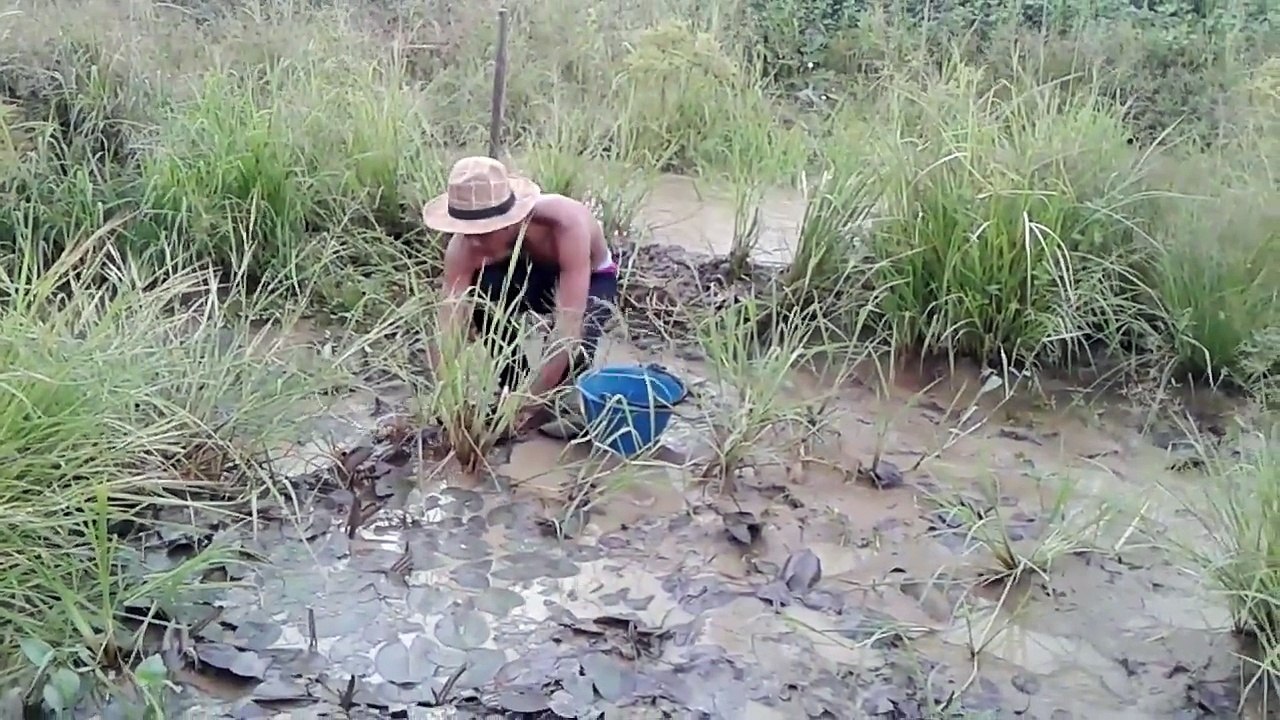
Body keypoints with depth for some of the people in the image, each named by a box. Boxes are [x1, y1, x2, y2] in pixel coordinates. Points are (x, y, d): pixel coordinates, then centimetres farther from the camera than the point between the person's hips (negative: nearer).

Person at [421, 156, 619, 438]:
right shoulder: (464, 247, -31)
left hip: (591, 279, -3)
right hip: (532, 274, 3)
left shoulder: (566, 224, -42)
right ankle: (516, 389, -7)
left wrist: (528, 406, -47)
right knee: (479, 291, -30)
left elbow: (568, 330, -44)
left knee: (573, 347, -35)